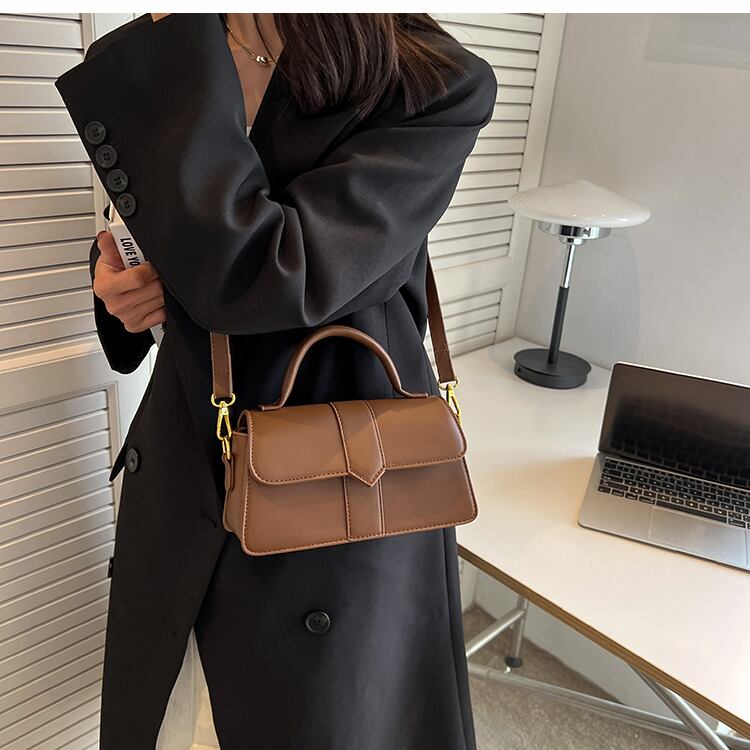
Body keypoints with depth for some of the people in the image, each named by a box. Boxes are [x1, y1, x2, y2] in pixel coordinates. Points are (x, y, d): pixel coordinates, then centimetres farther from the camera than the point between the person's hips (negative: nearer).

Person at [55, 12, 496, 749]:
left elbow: (257, 278, -30)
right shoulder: (157, 53, 1)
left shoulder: (437, 87, -16)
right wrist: (114, 274, -6)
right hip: (184, 469, 5)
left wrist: (174, 44, -23)